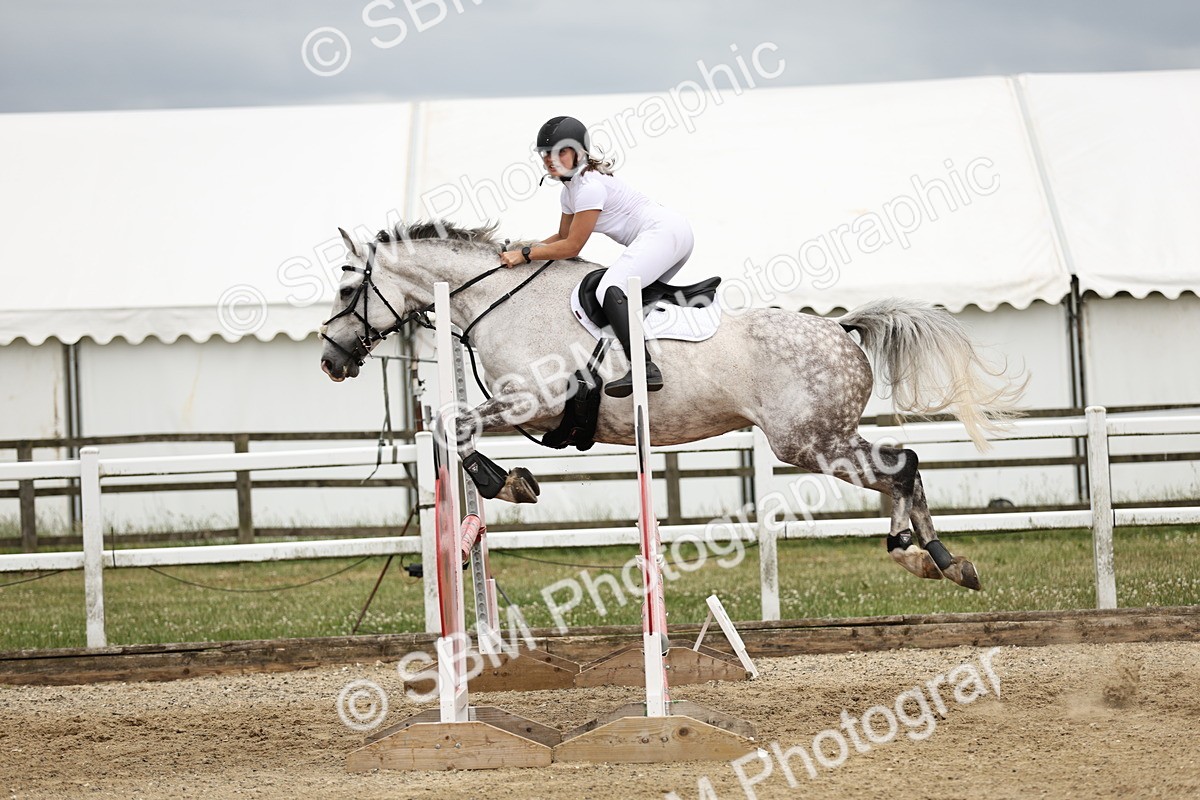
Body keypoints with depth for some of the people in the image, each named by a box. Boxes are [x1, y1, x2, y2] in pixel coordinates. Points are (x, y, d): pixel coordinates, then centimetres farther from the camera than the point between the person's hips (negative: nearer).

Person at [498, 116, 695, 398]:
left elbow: (572, 247, -12)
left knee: (609, 290, -26)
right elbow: (563, 236, 27)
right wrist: (525, 250, 13)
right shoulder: (571, 189, 18)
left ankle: (645, 368, -41)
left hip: (661, 232, -11)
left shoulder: (590, 187, -14)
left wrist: (525, 255, -7)